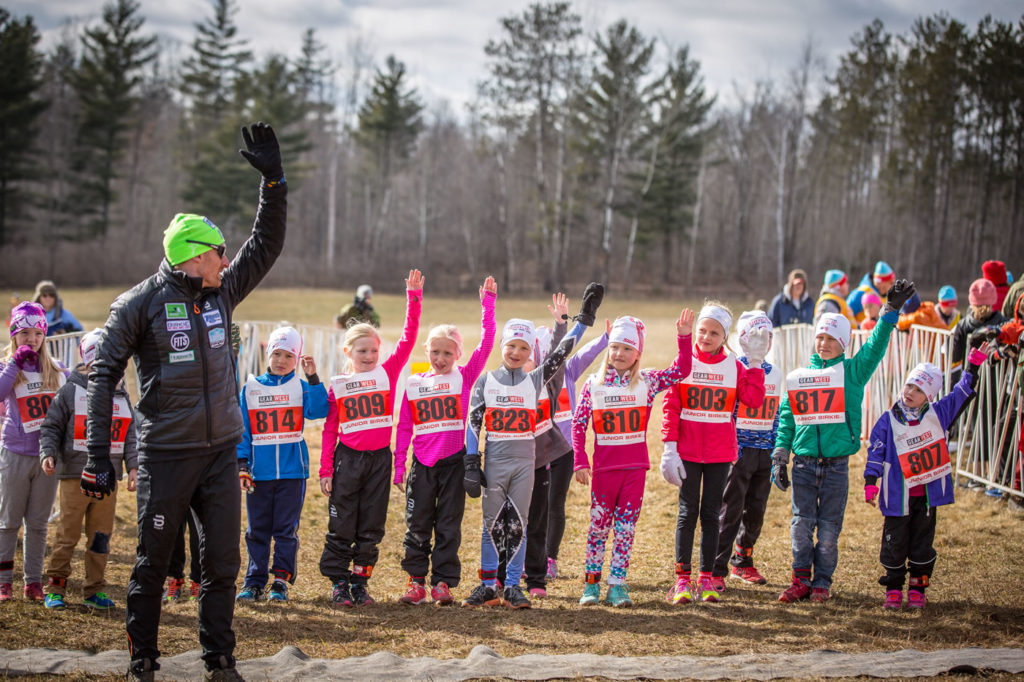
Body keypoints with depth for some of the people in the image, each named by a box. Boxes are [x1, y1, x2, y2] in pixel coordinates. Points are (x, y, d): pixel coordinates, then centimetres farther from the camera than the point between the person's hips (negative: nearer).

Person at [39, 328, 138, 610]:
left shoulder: (121, 395, 12)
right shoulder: (71, 391, -2)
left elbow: (130, 434, 15)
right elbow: (51, 427, 0)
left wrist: (133, 466, 4)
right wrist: (48, 453, -16)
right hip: (74, 476, -4)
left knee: (101, 535, 7)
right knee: (67, 535, -2)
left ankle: (94, 590, 15)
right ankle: (55, 588, 8)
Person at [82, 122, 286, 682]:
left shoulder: (222, 292, 9)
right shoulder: (140, 303, -6)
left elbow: (267, 243, 11)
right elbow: (103, 375, -6)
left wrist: (272, 179, -1)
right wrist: (99, 457, -11)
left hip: (221, 450, 5)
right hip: (166, 453, -5)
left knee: (222, 562, 5)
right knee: (152, 562, 4)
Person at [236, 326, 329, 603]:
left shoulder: (301, 387, 4)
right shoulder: (250, 388, 6)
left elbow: (318, 410, -14)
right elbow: (241, 429, 5)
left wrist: (312, 377, -20)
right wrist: (241, 465, -2)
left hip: (292, 471, -1)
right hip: (259, 473, 1)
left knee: (286, 529, 2)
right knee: (257, 529, 6)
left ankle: (281, 580, 8)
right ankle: (255, 581, 11)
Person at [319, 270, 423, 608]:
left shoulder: (387, 373, 3)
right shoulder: (337, 386, 1)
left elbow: (408, 338, -3)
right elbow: (330, 430, 3)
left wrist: (414, 297, -8)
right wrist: (325, 470, -1)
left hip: (379, 458, 1)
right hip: (347, 458, -1)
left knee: (371, 527, 7)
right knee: (341, 526, 2)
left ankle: (360, 583, 16)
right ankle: (339, 583, 11)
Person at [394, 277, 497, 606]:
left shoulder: (464, 377, 1)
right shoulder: (414, 384, 6)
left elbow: (486, 344, -7)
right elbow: (404, 427, 10)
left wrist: (488, 303, -9)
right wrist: (398, 464, 7)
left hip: (454, 460, -1)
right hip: (422, 463, 2)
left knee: (449, 524, 4)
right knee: (417, 524, 4)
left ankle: (443, 582, 9)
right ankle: (416, 581, 12)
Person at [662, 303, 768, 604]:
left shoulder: (734, 366, 3)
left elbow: (754, 400, -10)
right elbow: (670, 407, -4)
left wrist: (755, 362, -10)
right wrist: (670, 447, -11)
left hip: (720, 452, 2)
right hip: (688, 451, -2)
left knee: (711, 514, 7)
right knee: (688, 512, -1)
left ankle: (707, 578, 13)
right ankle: (682, 578, 4)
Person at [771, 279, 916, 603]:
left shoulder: (852, 372, 4)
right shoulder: (797, 377, 9)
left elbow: (875, 347, -8)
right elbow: (786, 419, 11)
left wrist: (891, 310, -16)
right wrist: (780, 457, 6)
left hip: (836, 464, -1)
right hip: (803, 463, 1)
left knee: (828, 528, 3)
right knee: (801, 524, 1)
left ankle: (822, 582, 13)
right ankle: (801, 580, 10)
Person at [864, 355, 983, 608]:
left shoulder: (938, 414, 1)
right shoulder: (888, 421, -3)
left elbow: (962, 393, 5)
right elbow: (876, 453, -2)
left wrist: (973, 366, -3)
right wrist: (870, 483, -8)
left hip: (927, 494, 1)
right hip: (897, 496, -1)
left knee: (922, 543, 7)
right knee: (894, 542, 3)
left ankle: (917, 588, 17)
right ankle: (893, 589, 14)